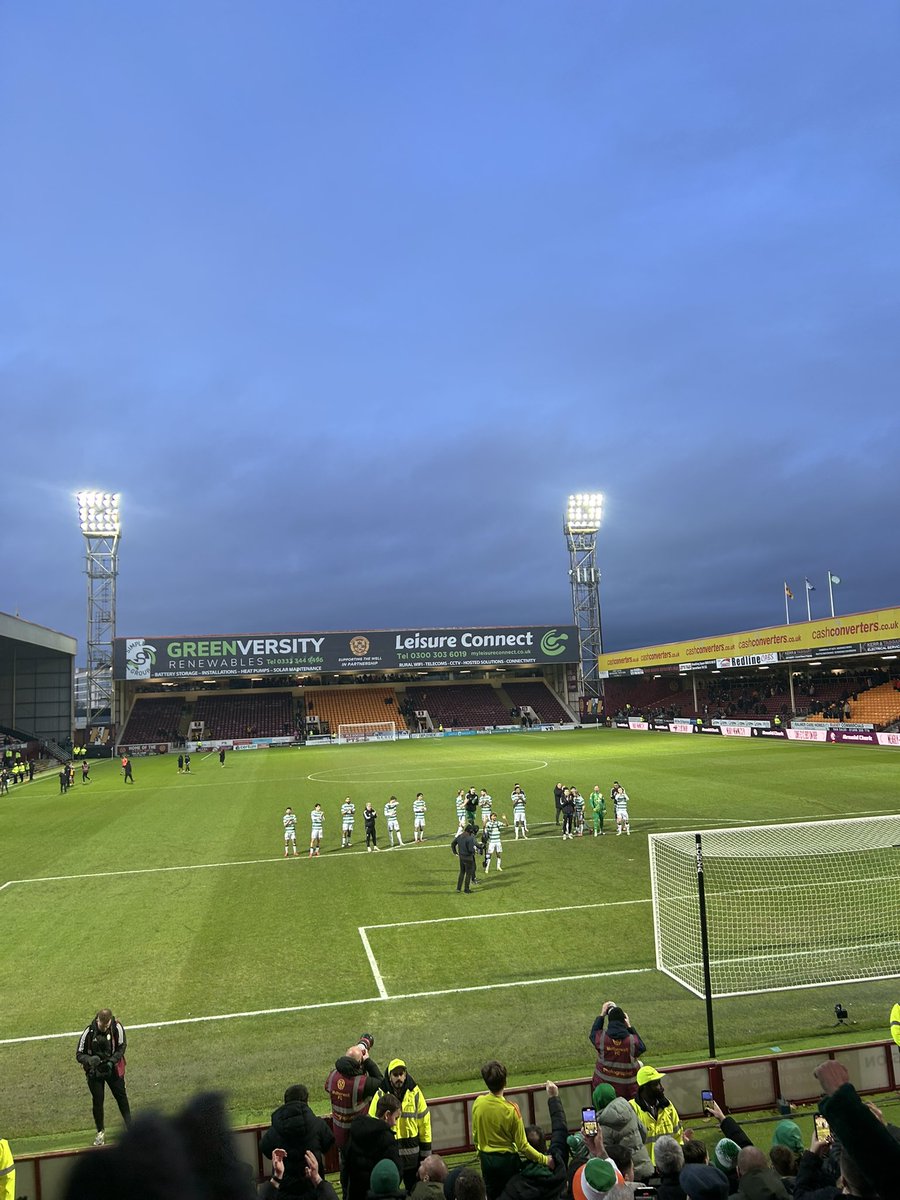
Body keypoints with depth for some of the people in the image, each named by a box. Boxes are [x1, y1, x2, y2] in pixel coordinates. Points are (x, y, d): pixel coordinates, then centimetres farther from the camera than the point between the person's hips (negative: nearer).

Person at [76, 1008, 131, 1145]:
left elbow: (121, 1048, -10)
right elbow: (79, 1054, -14)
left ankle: (130, 1128, 27)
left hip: (113, 1069, 1)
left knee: (121, 1097, 10)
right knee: (97, 1101, 5)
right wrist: (89, 1060, -33)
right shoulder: (89, 1032, -23)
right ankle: (100, 1133, 25)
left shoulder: (117, 1027, -21)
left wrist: (112, 1061, -25)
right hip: (94, 1071, 0)